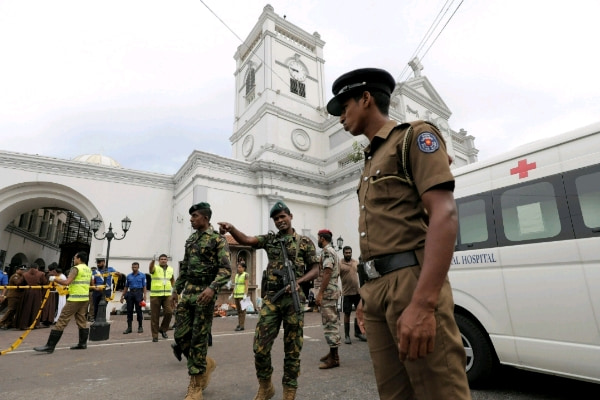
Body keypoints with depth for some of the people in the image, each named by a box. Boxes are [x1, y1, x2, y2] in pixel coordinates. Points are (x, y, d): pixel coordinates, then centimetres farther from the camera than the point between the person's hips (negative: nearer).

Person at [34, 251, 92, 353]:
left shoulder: (76, 268, -10)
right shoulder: (88, 270, 13)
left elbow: (67, 282, -20)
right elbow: (90, 283, 25)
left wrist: (54, 279, -8)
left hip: (75, 299, -8)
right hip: (85, 298, 8)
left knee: (62, 321, -3)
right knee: (82, 321, 14)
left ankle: (50, 346, 1)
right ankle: (83, 343, 19)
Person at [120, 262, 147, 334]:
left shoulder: (142, 275, 2)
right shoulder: (128, 276, 12)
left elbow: (144, 286, -1)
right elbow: (126, 287, 16)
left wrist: (144, 296, -9)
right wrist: (122, 296, 11)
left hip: (138, 293, -3)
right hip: (130, 293, 3)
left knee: (138, 310, 1)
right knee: (129, 310, 3)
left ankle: (140, 327, 11)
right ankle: (129, 327, 11)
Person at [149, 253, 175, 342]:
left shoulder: (171, 269, 11)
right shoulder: (155, 268, -2)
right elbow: (151, 269, -28)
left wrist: (173, 288, 13)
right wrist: (152, 261, -50)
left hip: (167, 295, 3)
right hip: (155, 295, -3)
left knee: (169, 312, -8)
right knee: (155, 316, 3)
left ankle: (163, 329, 16)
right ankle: (155, 335, 16)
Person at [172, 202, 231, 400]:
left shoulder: (218, 239, -9)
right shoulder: (190, 240, 14)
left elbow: (226, 269, -18)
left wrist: (212, 288, -31)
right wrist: (177, 289, 20)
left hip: (205, 293, -7)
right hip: (187, 293, 7)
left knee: (198, 339, 0)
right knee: (181, 336, 7)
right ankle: (206, 364, 32)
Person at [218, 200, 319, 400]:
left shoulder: (305, 242, 4)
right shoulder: (270, 239, 11)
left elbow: (315, 269, 4)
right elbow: (246, 240, -4)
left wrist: (299, 281, -14)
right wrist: (231, 228, -24)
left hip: (294, 298, -2)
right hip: (271, 298, 2)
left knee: (292, 348, 6)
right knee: (260, 346, 2)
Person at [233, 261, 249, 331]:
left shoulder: (245, 275, -7)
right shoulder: (237, 275, 14)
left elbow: (246, 285, -13)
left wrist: (245, 295, -19)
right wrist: (232, 294, 15)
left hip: (242, 295, -7)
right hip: (236, 295, 7)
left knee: (242, 310, -5)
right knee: (238, 310, 10)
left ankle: (242, 326, -4)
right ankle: (239, 324, 18)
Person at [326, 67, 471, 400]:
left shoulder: (414, 136, 1)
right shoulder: (371, 161, 23)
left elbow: (444, 214, -14)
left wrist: (423, 303, -24)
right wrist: (368, 295, 19)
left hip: (411, 281, -8)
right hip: (378, 287, 8)